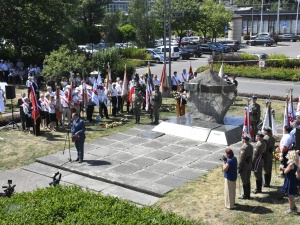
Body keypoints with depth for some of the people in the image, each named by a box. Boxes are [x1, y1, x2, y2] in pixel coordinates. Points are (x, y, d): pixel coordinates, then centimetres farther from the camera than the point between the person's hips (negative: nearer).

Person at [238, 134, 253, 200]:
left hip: (244, 167, -8)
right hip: (249, 166, 8)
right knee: (248, 180, 17)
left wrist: (239, 168, -13)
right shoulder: (251, 146, 3)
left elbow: (241, 159, -20)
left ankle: (246, 195, 12)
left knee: (244, 182, 3)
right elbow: (250, 156, 10)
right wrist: (250, 164, 17)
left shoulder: (244, 148, -23)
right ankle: (248, 195, 26)